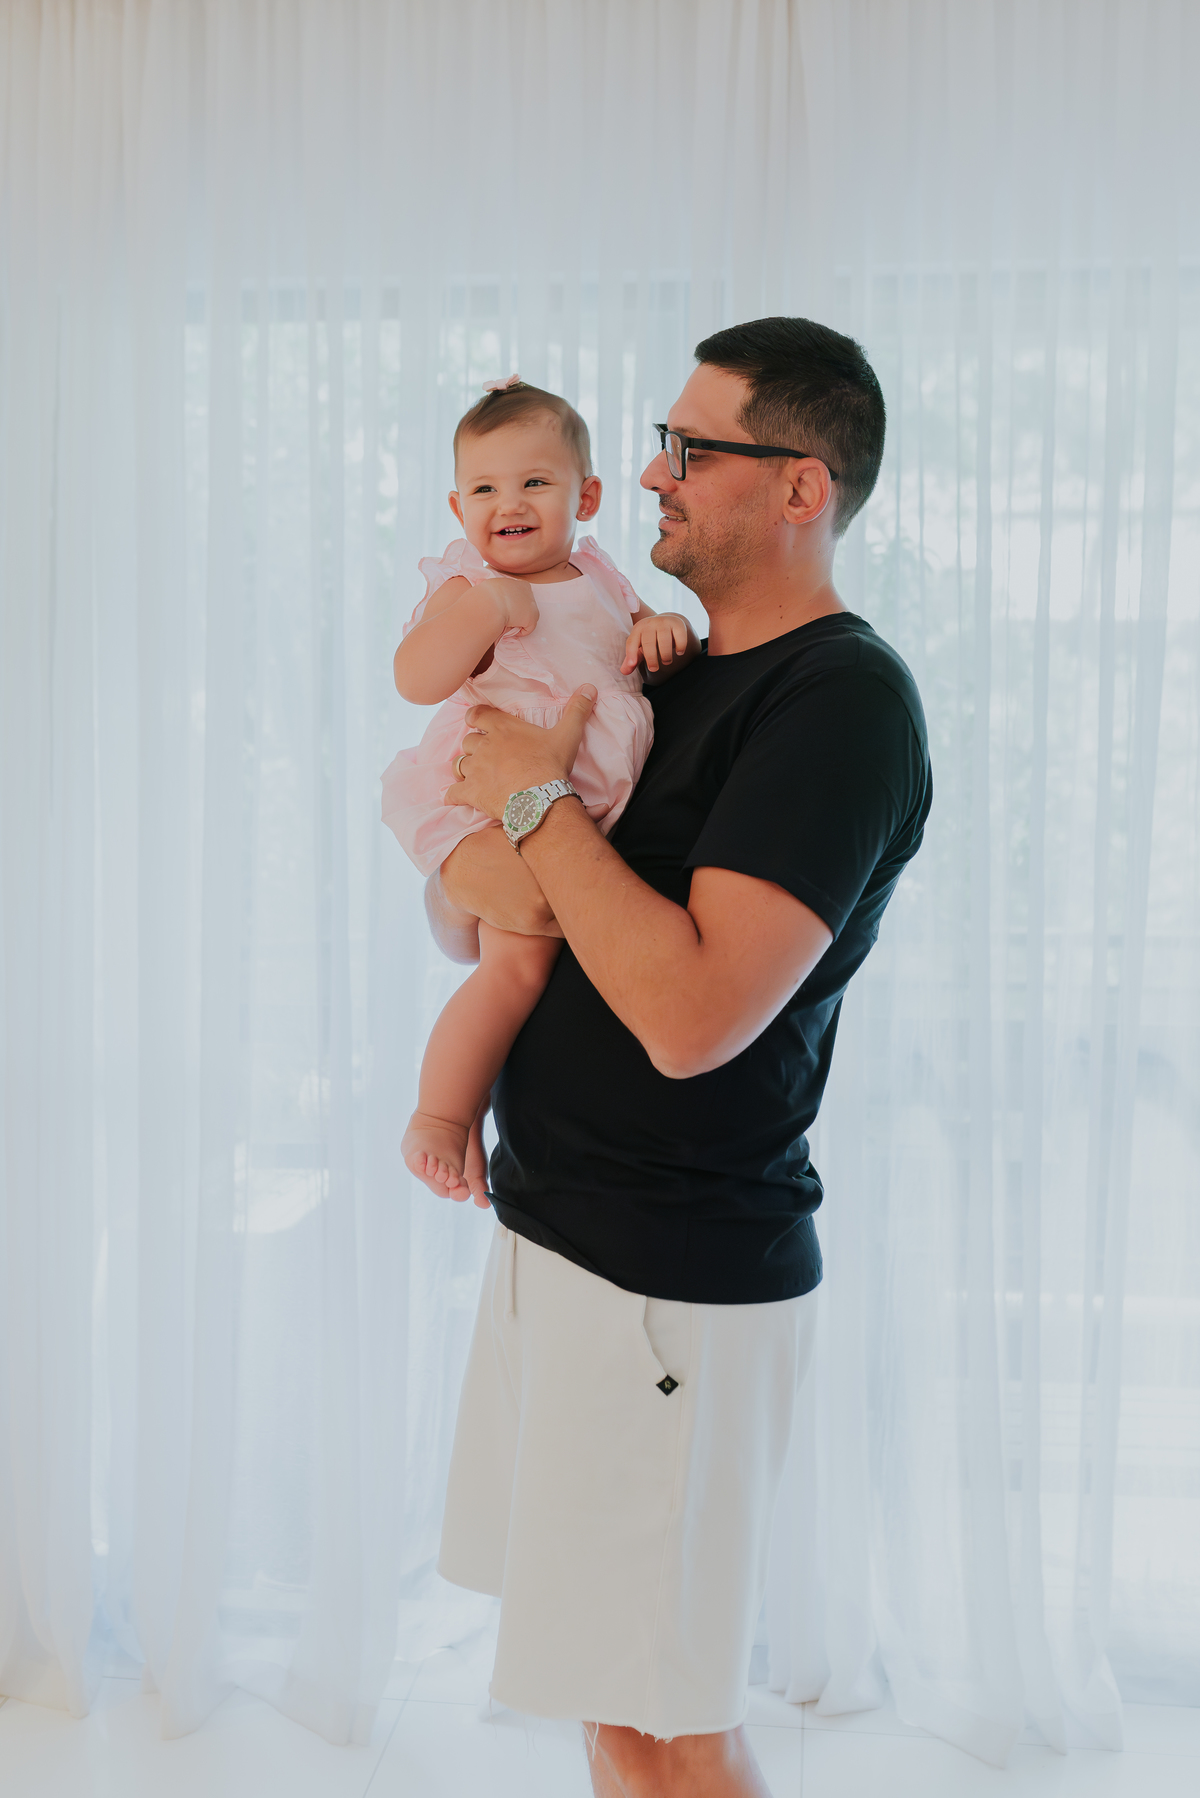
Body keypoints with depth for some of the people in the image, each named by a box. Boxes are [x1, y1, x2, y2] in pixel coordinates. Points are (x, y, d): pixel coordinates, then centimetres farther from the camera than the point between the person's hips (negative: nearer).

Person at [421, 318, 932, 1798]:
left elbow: (693, 1015, -27)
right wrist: (473, 876, -7)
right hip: (552, 1230, 8)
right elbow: (457, 917, 16)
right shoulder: (667, 673, 12)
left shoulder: (844, 701, -16)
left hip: (677, 1280, -8)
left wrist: (541, 801, -17)